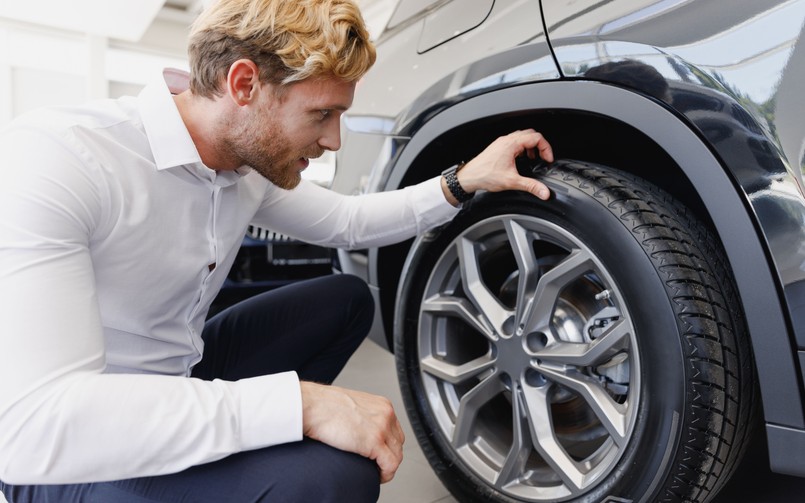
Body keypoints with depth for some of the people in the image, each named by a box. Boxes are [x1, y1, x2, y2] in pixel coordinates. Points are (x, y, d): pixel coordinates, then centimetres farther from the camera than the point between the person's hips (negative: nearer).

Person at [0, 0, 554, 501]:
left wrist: (462, 182, -2)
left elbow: (346, 221, 11)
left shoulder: (257, 165, -6)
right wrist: (301, 403, -38)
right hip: (67, 451, -7)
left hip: (180, 379, 7)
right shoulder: (55, 157, -28)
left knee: (349, 298, 9)